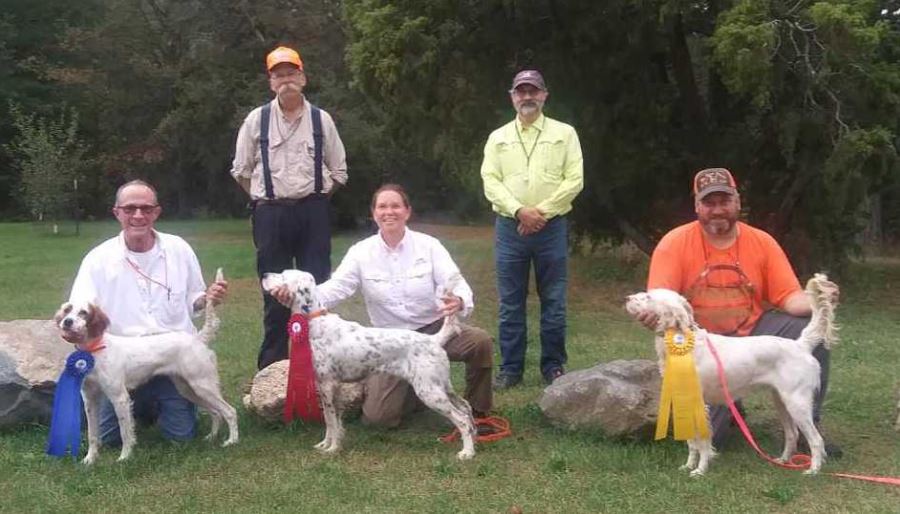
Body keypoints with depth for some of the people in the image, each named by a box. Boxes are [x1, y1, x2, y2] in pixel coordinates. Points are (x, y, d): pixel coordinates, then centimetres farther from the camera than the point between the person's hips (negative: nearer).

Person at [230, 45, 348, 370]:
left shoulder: (321, 120, 4)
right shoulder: (256, 120, 3)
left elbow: (339, 171, 11)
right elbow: (241, 170, 11)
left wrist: (315, 200, 7)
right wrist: (265, 200, 8)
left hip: (313, 213, 0)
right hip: (271, 214, 0)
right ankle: (272, 365, 16)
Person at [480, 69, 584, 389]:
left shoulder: (564, 134, 5)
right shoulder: (498, 138, 10)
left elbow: (574, 180, -3)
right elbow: (490, 182, 0)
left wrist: (542, 212, -12)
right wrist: (519, 211, -14)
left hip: (552, 228, -1)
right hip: (509, 228, 2)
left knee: (553, 301, 4)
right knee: (510, 303, 5)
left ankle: (553, 367, 15)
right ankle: (511, 368, 14)